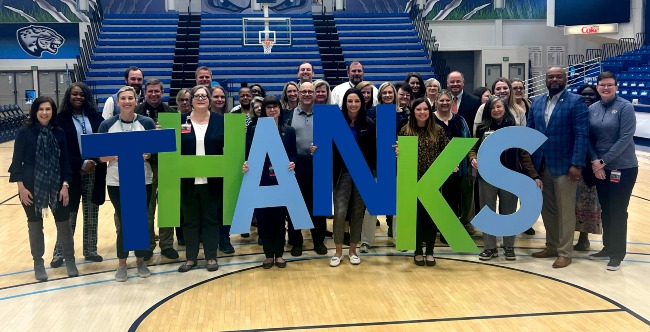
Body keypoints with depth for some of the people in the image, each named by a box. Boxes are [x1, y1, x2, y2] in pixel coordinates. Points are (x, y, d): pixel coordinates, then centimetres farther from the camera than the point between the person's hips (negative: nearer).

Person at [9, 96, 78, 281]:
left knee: (63, 222, 6)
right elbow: (17, 161, -5)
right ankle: (38, 263, 23)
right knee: (35, 224, 9)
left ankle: (69, 260, 22)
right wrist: (21, 187, -10)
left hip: (56, 185, 2)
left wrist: (65, 185, -3)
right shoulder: (25, 132, -6)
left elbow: (64, 161, 3)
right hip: (31, 186, -2)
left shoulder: (58, 133, 1)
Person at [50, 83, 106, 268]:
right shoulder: (61, 119, -2)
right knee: (69, 213, 2)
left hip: (94, 172, 3)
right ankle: (60, 253, 13)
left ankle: (90, 250, 19)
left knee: (92, 213, 8)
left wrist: (93, 162, -12)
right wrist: (81, 164, -15)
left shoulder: (95, 117, 6)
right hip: (72, 173, -2)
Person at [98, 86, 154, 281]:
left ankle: (141, 260, 25)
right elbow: (100, 156, -1)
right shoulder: (107, 125, 0)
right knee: (123, 221, 5)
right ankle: (121, 263, 20)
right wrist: (116, 156, -19)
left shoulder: (147, 123, 0)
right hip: (117, 181, 0)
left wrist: (146, 155, -18)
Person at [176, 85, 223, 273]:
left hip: (212, 180, 0)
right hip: (188, 180, 1)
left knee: (211, 218, 8)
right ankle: (190, 257, 20)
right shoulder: (181, 120, 3)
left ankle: (211, 256, 18)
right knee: (190, 219, 9)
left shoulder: (220, 119, 2)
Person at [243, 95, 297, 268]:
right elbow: (249, 154, 2)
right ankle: (268, 254, 14)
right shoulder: (254, 131, 5)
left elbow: (294, 154, 7)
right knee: (263, 218, 2)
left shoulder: (289, 131, 9)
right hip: (261, 181, 0)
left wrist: (292, 163, -13)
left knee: (280, 217, 6)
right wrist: (246, 165, -18)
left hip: (282, 181, 1)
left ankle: (279, 254, 17)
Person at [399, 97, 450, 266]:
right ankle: (418, 251, 20)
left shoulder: (438, 130, 1)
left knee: (431, 214, 6)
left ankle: (430, 251, 19)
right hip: (413, 179, -1)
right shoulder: (405, 130, -1)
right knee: (416, 214, 6)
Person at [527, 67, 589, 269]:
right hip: (541, 166, 5)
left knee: (565, 211, 3)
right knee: (547, 210, 14)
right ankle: (552, 246, 27)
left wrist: (577, 164, -19)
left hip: (564, 166, -5)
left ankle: (565, 252, 12)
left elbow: (582, 134, -12)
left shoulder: (575, 102, -6)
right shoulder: (537, 102, 11)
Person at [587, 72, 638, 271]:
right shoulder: (592, 109, 4)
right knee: (605, 210, 13)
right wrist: (594, 161, -8)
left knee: (618, 211, 1)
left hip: (623, 168, -5)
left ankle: (617, 254, 12)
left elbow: (625, 138, -15)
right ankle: (607, 248, 26)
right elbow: (589, 138, 6)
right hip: (600, 168, 5)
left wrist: (603, 161, -16)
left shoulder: (625, 107, -10)